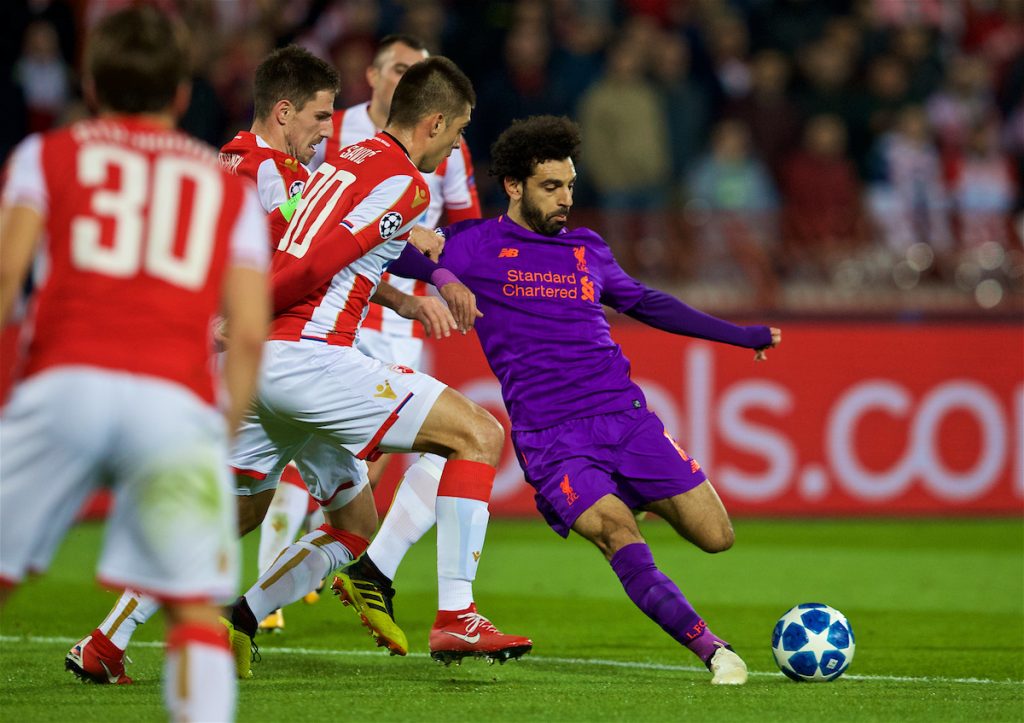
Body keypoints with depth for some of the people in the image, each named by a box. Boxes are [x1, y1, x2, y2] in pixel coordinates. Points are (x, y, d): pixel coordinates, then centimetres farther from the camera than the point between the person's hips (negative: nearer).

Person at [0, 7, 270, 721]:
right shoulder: (229, 185, 23)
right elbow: (250, 332, 12)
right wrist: (224, 441, 17)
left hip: (66, 383, 0)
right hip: (178, 399, 0)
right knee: (195, 609, 1)